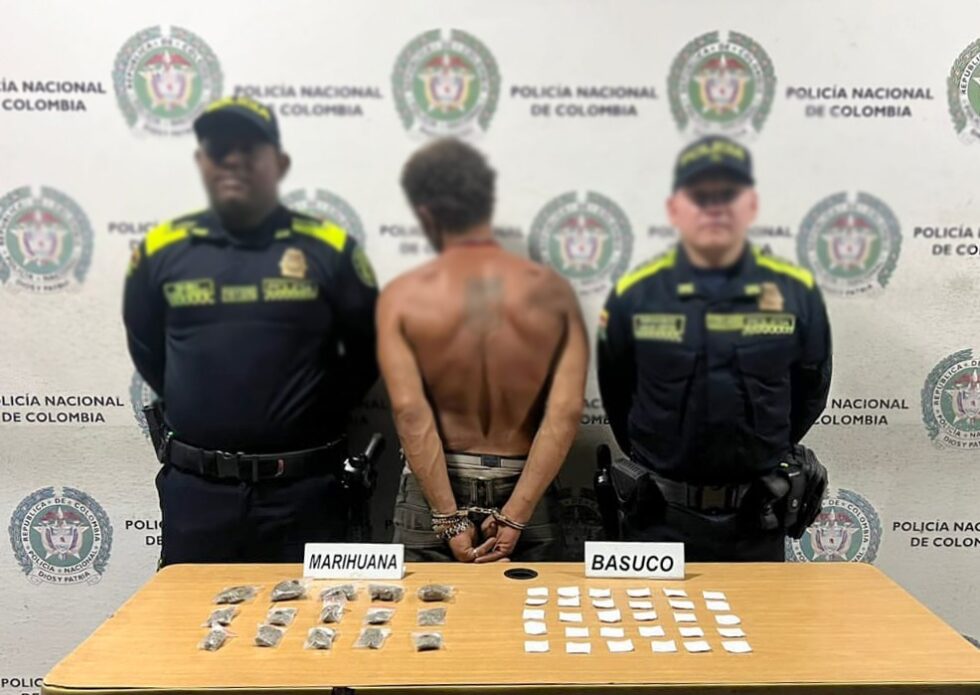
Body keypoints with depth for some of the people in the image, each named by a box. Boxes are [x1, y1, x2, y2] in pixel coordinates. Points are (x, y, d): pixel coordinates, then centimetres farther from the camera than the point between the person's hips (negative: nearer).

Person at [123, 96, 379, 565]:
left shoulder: (329, 248, -4)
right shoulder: (161, 250, 2)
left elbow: (367, 349, 4)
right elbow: (146, 349, 16)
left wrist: (321, 412, 2)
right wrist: (195, 408, 11)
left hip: (302, 486, -1)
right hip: (194, 486, 2)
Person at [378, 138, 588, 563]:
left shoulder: (402, 296, -8)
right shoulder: (552, 291, -5)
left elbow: (410, 412, -17)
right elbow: (566, 411, -14)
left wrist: (450, 521, -14)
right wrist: (515, 516, -12)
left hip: (432, 495, -1)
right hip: (524, 493, 1)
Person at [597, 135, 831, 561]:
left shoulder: (796, 291, -6)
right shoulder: (635, 293, -8)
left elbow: (811, 391, 8)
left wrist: (762, 454, 11)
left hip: (756, 518, 1)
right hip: (659, 517, -1)